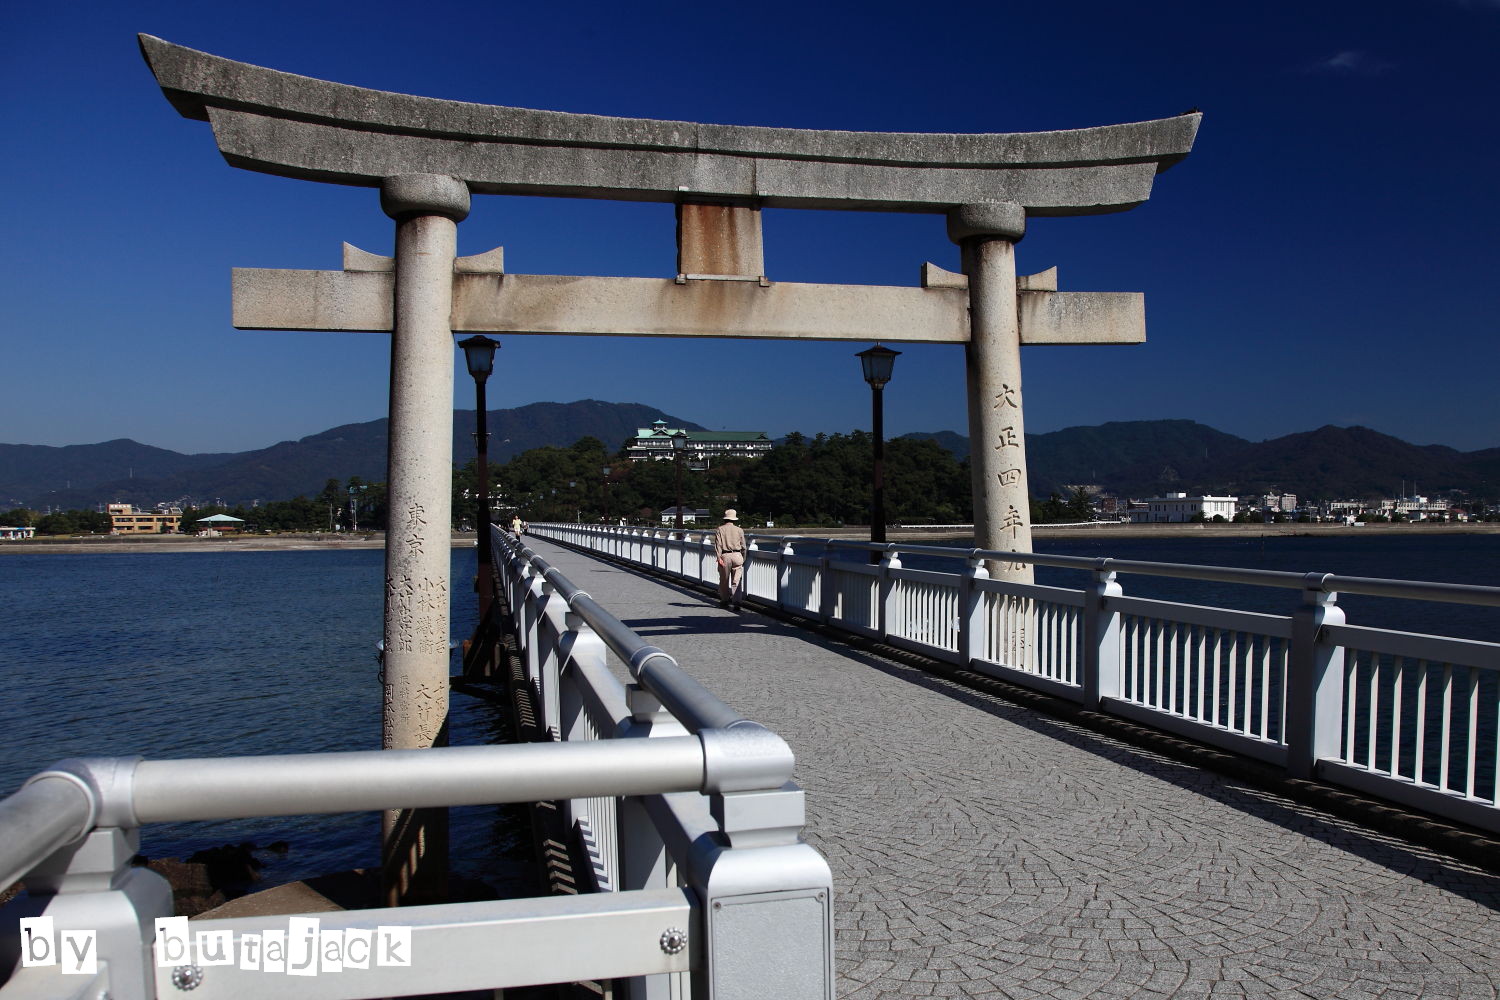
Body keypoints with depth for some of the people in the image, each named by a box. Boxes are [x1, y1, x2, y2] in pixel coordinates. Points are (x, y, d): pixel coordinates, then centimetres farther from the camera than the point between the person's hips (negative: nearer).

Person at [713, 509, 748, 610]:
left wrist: (718, 557, -11)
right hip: (737, 556, 1)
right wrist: (743, 558, 16)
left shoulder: (720, 529, 3)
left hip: (725, 556, -1)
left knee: (724, 580, 15)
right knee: (736, 581, -1)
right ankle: (736, 601, -11)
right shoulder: (739, 530, 7)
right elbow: (743, 546, 7)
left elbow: (718, 544, -7)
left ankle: (725, 599, 29)